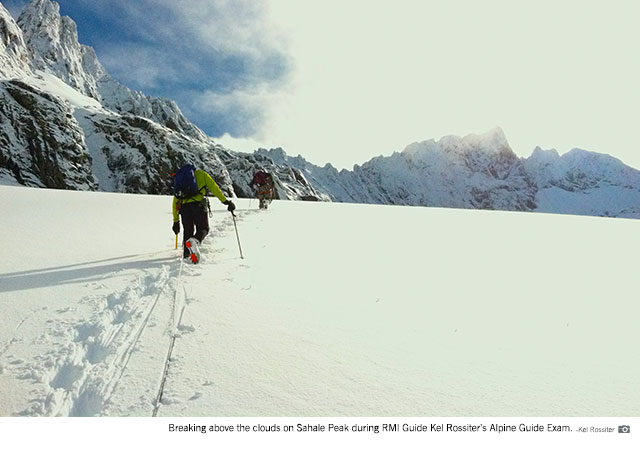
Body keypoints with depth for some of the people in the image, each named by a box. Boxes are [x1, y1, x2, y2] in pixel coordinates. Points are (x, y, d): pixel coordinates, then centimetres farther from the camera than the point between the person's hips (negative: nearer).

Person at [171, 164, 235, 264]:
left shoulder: (178, 178, 30)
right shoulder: (201, 174, 19)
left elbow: (175, 202, 26)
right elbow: (214, 188, 4)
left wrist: (176, 220, 28)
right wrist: (226, 201, 2)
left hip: (184, 207, 4)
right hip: (198, 204, -4)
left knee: (188, 230, 20)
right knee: (203, 228, 6)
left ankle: (186, 253, 15)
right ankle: (195, 241, -24)